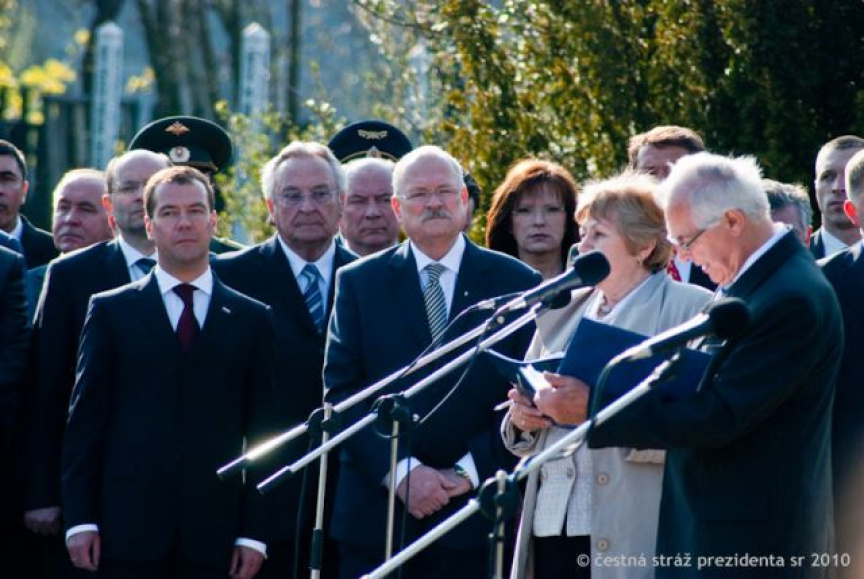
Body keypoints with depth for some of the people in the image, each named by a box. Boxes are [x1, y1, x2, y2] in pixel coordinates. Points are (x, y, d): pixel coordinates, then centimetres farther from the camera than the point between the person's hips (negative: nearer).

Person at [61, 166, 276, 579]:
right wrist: (80, 520, -3)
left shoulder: (251, 320, 10)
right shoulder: (110, 311, 8)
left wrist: (254, 532, 1)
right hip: (129, 528, -1)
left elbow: (260, 430, 8)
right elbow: (85, 420, 5)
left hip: (214, 534, 1)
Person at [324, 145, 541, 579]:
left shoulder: (516, 282, 5)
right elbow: (341, 389, 0)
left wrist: (469, 471, -9)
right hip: (377, 509, 0)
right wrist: (400, 471, -11)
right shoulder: (358, 283, 7)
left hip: (475, 510, 0)